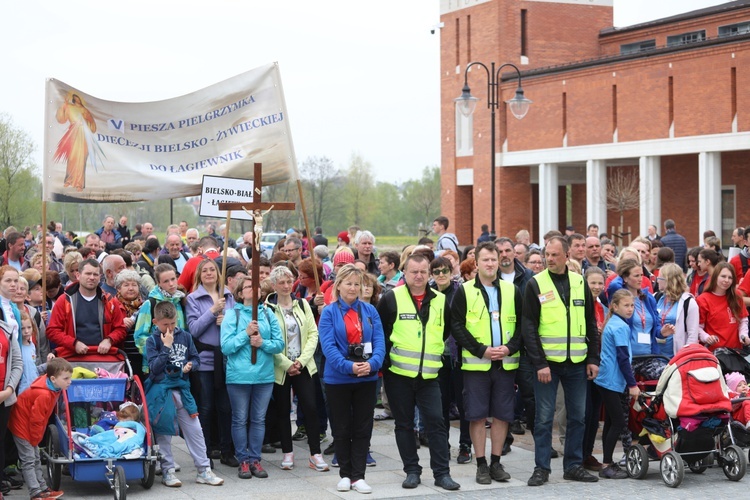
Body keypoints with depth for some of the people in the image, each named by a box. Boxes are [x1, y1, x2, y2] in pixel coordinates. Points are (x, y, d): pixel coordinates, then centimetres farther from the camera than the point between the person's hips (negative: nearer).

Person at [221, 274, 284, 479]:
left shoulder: (267, 314, 5)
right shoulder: (232, 315, -2)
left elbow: (280, 344, 3)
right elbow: (226, 346, -8)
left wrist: (263, 343, -15)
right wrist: (246, 333, -17)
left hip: (264, 375, 3)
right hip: (239, 375, -2)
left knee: (259, 419, 8)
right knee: (240, 419, 4)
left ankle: (255, 459, 16)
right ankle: (243, 460, 13)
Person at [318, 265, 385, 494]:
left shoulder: (370, 311, 4)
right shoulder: (329, 312, -3)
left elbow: (379, 342, -3)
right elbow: (328, 346, -13)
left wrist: (372, 363, -22)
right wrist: (348, 366, -25)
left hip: (367, 378, 2)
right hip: (338, 378, -2)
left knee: (362, 429, 5)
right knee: (341, 429, 7)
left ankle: (358, 476, 11)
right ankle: (345, 474, 19)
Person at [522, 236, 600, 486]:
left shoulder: (580, 282, 7)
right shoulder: (536, 284, -3)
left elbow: (591, 323, 11)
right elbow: (529, 327, -6)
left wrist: (593, 358, 5)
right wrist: (539, 363, -13)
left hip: (577, 363, 4)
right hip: (547, 362, -3)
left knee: (578, 416, 8)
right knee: (544, 418, 0)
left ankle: (574, 465, 17)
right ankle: (541, 468, 7)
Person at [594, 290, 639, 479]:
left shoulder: (612, 324, 13)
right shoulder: (621, 327, -15)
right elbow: (623, 358, -17)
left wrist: (629, 381, 23)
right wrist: (632, 384, -14)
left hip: (606, 379, 10)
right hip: (613, 380, -10)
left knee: (611, 422, 13)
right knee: (618, 422, -7)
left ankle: (608, 463, 18)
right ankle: (607, 466, -5)